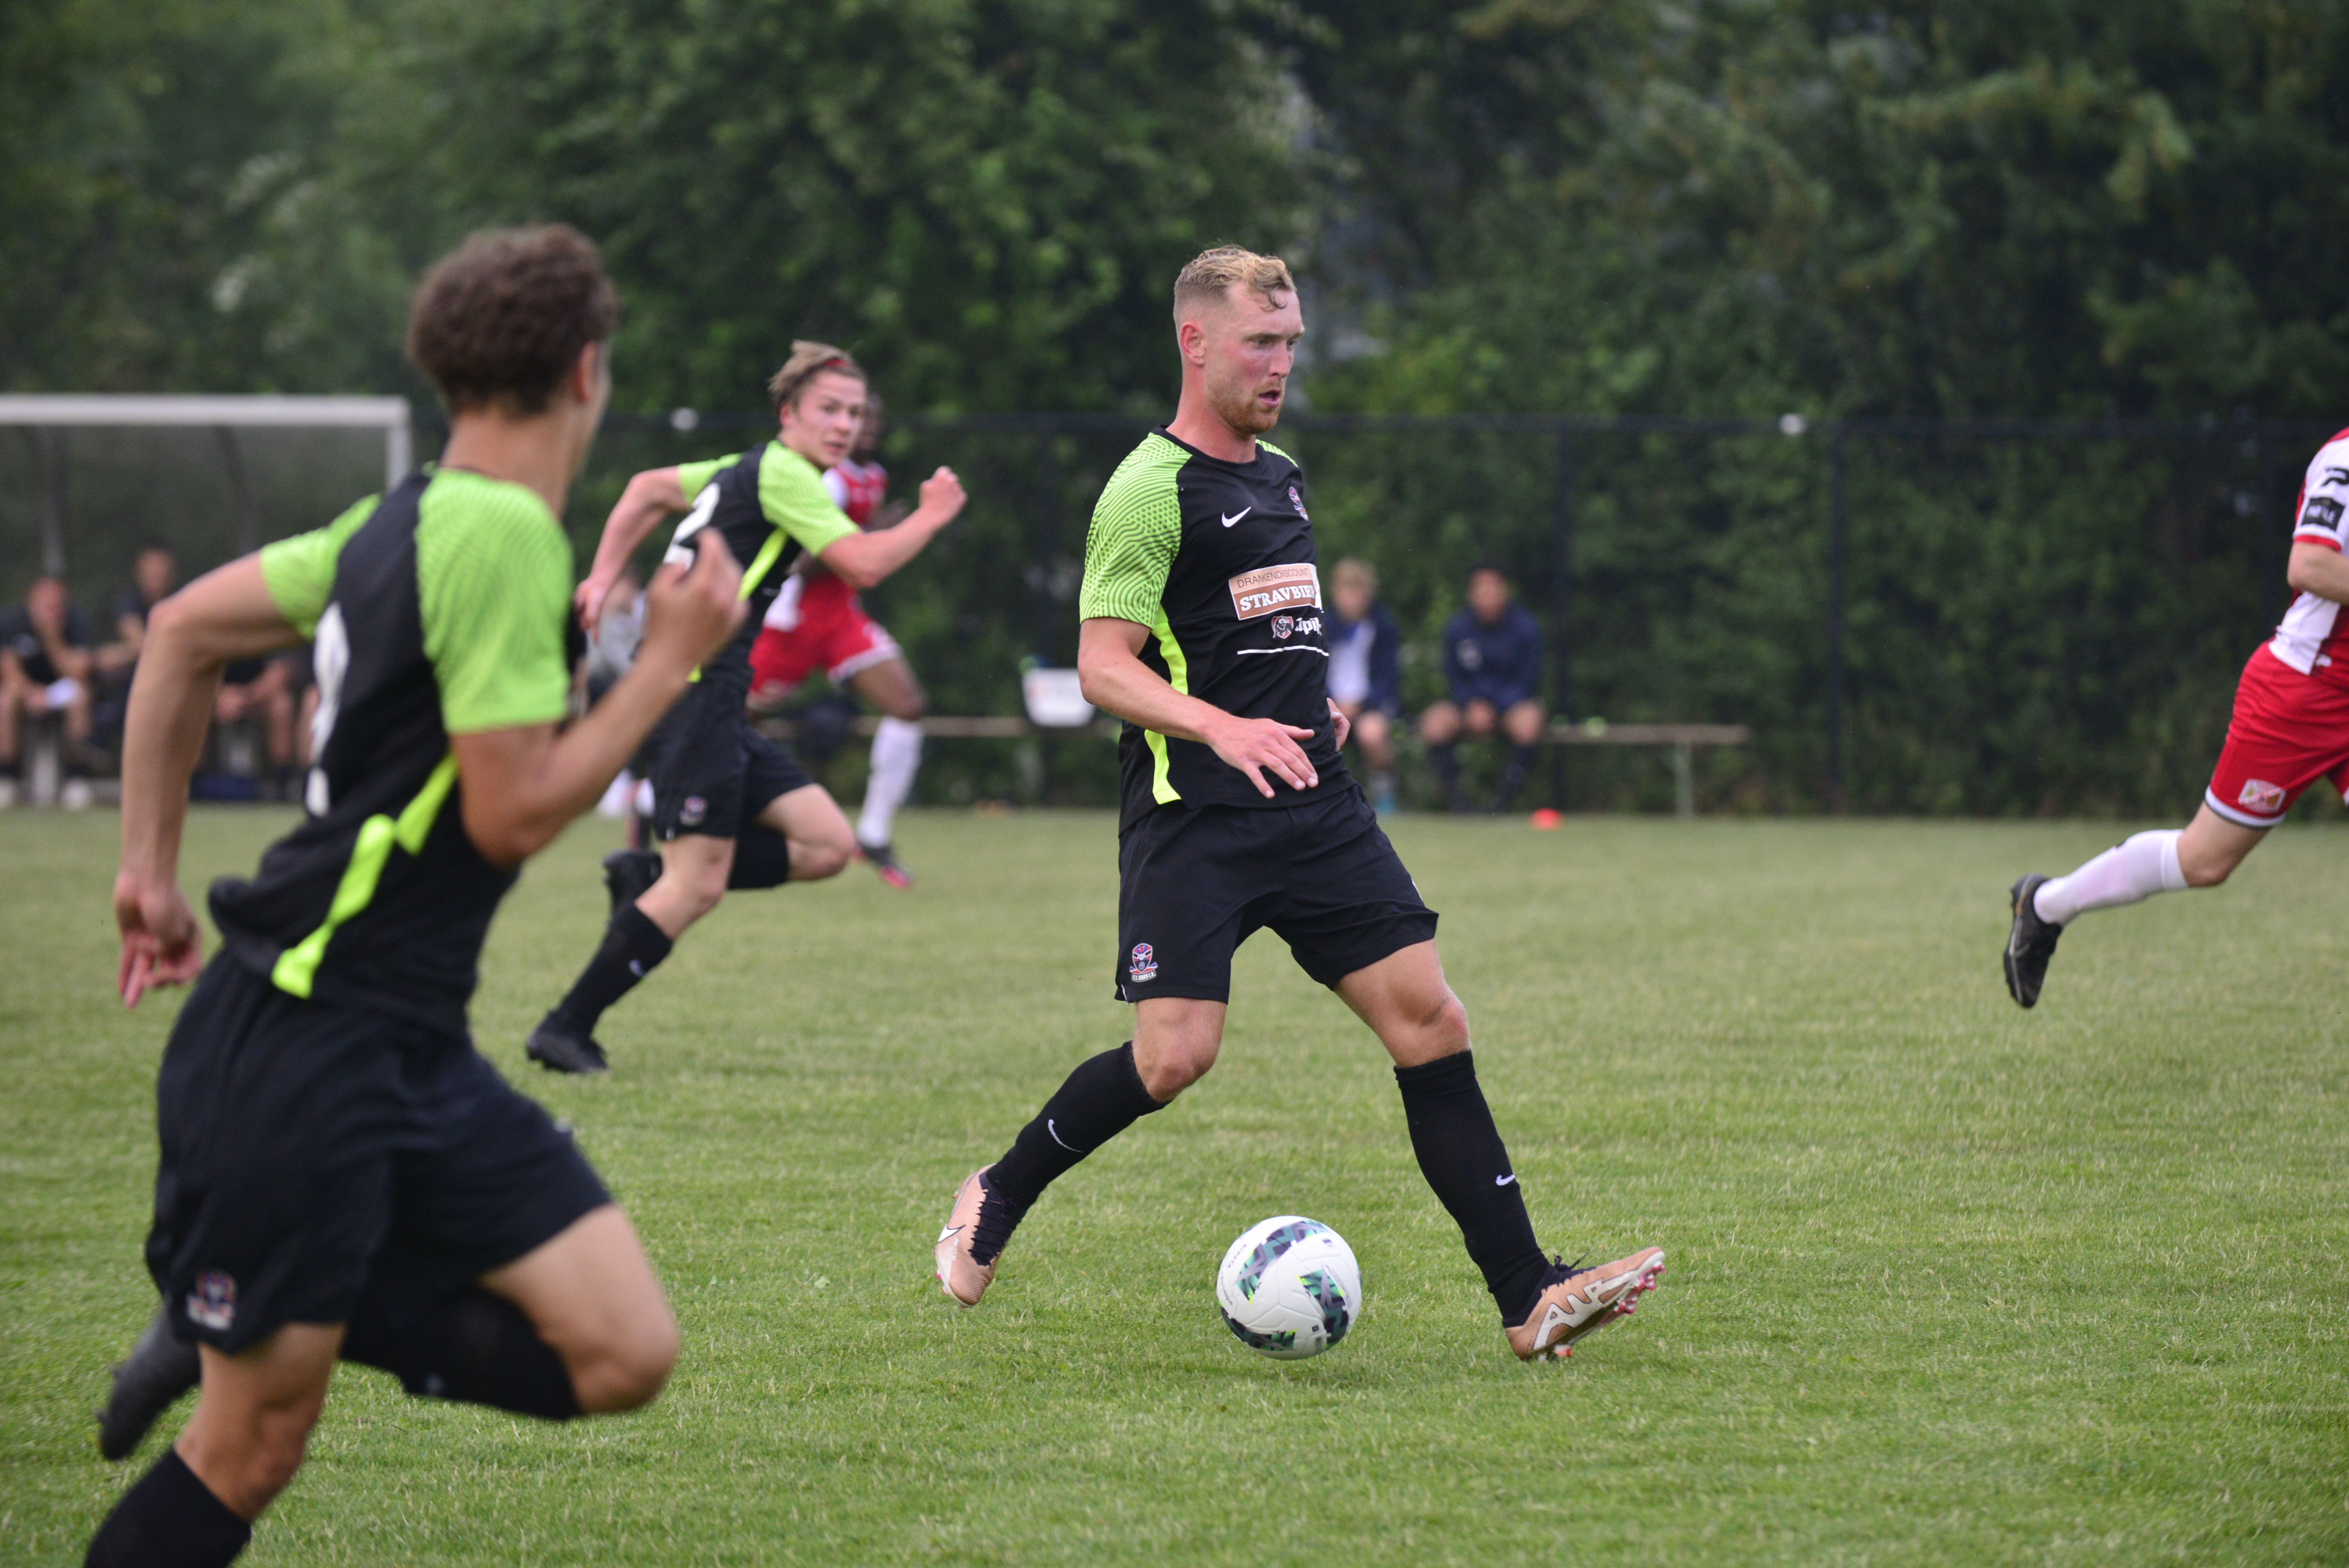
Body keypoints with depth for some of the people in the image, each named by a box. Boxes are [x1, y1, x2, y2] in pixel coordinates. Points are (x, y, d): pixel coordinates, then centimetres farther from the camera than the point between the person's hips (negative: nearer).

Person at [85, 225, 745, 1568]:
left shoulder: (410, 519, 10)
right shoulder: (503, 536, -17)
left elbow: (184, 629, 18)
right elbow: (515, 816, -18)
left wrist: (153, 864, 20)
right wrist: (672, 661, -10)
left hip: (413, 1051, 9)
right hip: (299, 1046, -9)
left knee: (624, 1353, 0)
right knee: (256, 1443, 0)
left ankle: (234, 1323, 13)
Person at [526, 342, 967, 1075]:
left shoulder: (747, 469, 20)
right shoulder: (782, 472, -9)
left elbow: (648, 489, 30)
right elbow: (863, 565, -15)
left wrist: (604, 576, 25)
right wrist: (931, 517, 0)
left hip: (716, 705, 10)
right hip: (693, 687, -10)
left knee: (828, 844, 3)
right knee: (699, 885, -11)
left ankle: (646, 876, 6)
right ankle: (567, 1029, -6)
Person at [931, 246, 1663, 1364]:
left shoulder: (1282, 474, 18)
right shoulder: (1149, 488, -8)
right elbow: (1103, 667, -15)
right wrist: (1219, 727, -29)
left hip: (1316, 809, 7)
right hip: (1192, 818, -7)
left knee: (1428, 1018, -4)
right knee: (1175, 1057, -14)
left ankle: (1530, 1298, -5)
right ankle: (997, 1199, 14)